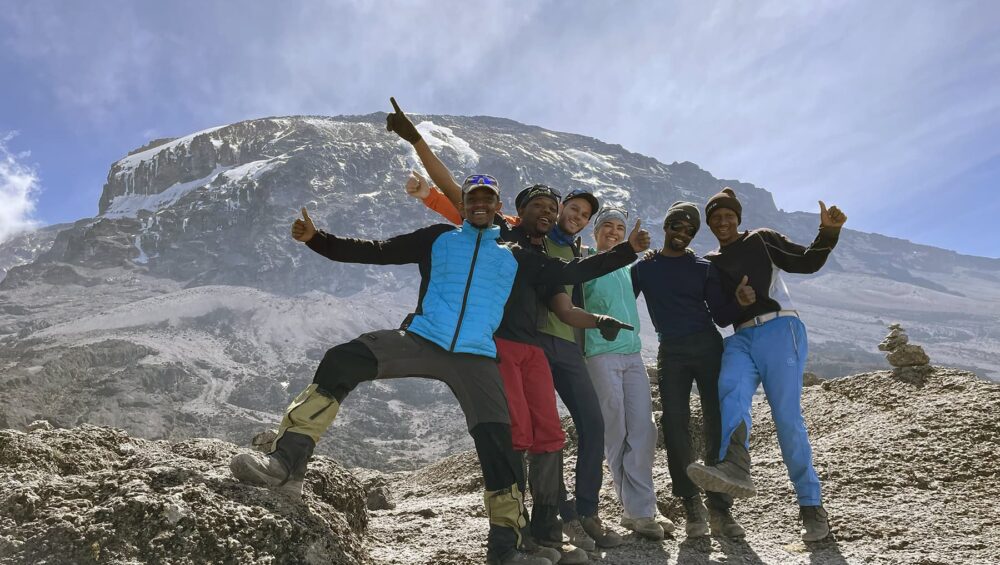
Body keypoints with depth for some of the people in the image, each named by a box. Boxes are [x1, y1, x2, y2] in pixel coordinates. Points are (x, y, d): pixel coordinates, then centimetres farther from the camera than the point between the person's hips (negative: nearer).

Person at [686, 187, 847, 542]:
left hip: (779, 331, -3)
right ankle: (734, 468, -53)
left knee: (787, 417, -9)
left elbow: (807, 262, 5)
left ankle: (811, 506, -1)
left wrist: (828, 233, -13)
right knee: (731, 391, -30)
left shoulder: (761, 239, 13)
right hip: (741, 338, 3)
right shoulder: (709, 263, 22)